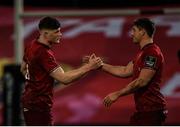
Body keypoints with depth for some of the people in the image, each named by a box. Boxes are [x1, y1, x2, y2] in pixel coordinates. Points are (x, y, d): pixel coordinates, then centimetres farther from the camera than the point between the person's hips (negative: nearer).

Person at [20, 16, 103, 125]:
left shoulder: (32, 46, 7)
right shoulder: (44, 53, -24)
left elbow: (23, 69, 23)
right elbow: (64, 78, -28)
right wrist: (89, 67, -25)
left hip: (30, 100, 10)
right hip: (39, 105, -10)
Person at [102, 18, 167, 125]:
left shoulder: (152, 53, -16)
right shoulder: (143, 52, 18)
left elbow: (142, 81, -22)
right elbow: (125, 71, 20)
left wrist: (117, 94, -20)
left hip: (152, 109, -11)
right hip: (143, 109, 11)